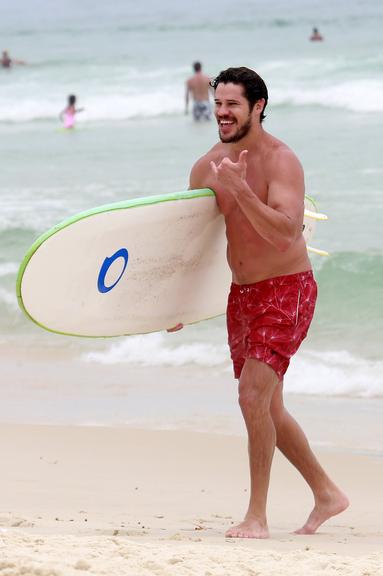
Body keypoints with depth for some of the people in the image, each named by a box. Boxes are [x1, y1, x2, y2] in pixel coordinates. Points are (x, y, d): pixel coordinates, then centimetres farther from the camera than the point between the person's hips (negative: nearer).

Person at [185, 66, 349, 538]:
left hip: (286, 289, -8)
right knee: (267, 409, 14)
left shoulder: (280, 161, -17)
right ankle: (326, 494, 31)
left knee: (254, 396, -18)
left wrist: (241, 189, -36)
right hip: (242, 293, 8)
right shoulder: (207, 167, 3)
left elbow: (286, 232, -30)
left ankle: (257, 517, -12)